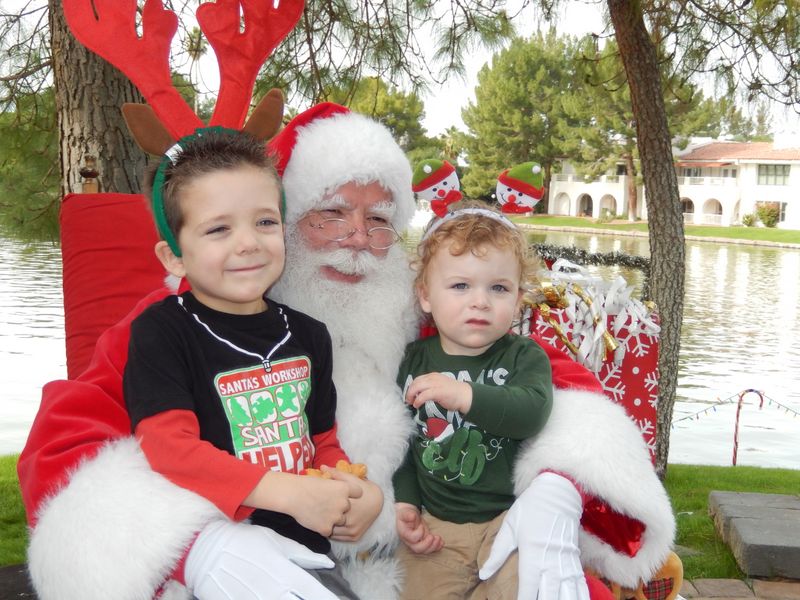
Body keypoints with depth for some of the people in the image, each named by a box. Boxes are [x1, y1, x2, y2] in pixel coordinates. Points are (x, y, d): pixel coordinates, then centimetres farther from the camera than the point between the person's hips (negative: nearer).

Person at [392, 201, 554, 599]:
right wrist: (403, 503, 0)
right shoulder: (415, 360, 4)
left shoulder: (525, 357, -4)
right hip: (432, 524, 3)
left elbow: (532, 412, -24)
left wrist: (464, 395, -35)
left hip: (509, 515, -2)